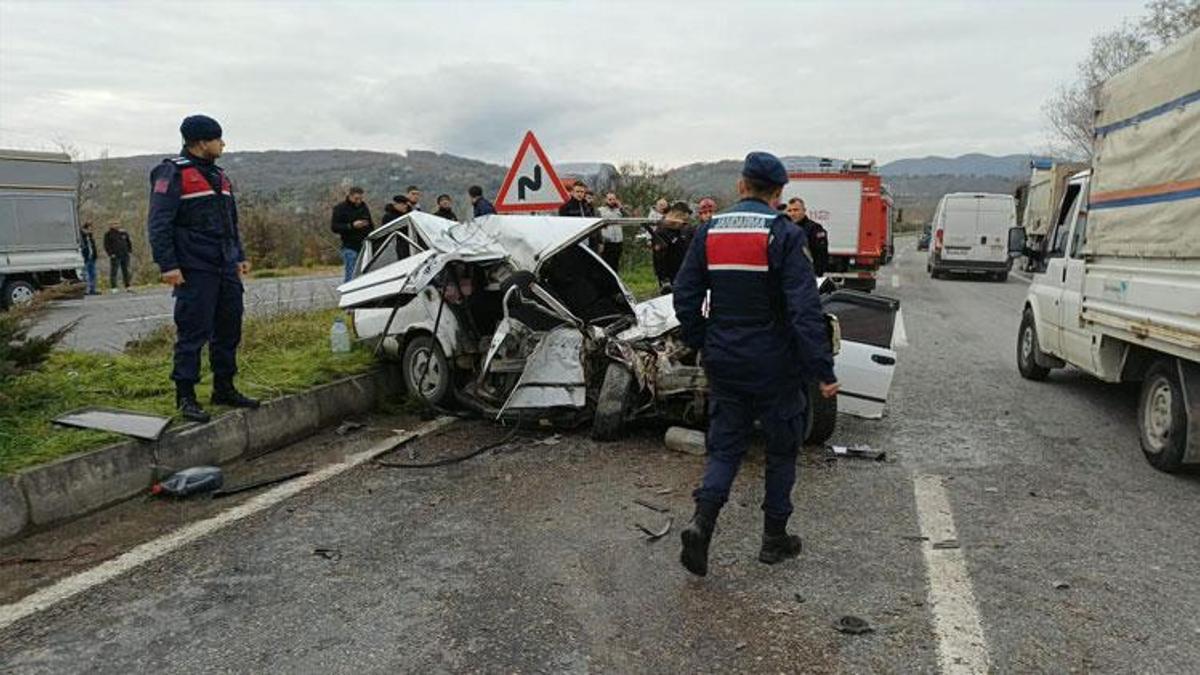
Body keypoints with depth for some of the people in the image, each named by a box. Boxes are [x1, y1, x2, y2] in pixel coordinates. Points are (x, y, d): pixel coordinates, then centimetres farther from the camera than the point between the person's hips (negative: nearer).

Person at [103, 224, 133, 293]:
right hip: (115, 256, -4)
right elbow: (106, 245, -3)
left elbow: (129, 242, 23)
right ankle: (114, 288, -7)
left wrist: (130, 250, 10)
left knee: (126, 271, 6)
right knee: (113, 271, -7)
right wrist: (111, 254, -13)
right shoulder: (108, 234, 2)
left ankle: (127, 287, 11)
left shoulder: (124, 233, 15)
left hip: (125, 255, 4)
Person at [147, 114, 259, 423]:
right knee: (193, 333, -5)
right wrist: (167, 265, -17)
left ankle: (224, 388, 21)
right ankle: (185, 396, 5)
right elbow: (158, 223, -12)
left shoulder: (219, 176, 19)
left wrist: (239, 257, 21)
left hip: (226, 270, 8)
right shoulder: (173, 174, -7)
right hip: (195, 271, -8)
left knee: (229, 330, 10)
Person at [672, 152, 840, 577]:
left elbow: (685, 298, 5)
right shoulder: (783, 235, -12)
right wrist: (823, 371, -15)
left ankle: (701, 521, -9)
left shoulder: (709, 232, 3)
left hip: (724, 363, 4)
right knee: (781, 449, 14)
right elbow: (805, 309, -18)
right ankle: (774, 538, 23)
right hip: (774, 364, -3)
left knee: (724, 446, 12)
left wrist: (701, 345, 16)